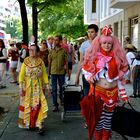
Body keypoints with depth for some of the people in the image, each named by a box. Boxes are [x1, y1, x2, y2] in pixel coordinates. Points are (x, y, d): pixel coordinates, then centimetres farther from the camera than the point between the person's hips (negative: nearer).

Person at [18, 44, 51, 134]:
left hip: (38, 87, -1)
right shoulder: (26, 61, -1)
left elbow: (44, 75, 3)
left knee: (38, 105, -9)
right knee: (27, 105, 7)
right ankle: (28, 123, 24)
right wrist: (21, 87, -9)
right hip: (27, 87, 1)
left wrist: (47, 87, 0)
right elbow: (21, 75, -2)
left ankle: (40, 125, -6)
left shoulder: (41, 62, 0)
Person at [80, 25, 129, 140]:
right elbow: (87, 71, 2)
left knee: (108, 119, 9)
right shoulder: (94, 56, -2)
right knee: (97, 117, 5)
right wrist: (90, 78, -20)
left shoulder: (117, 58, 2)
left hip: (112, 92, 1)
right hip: (97, 91, -1)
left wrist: (123, 93, 5)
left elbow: (119, 77, 6)